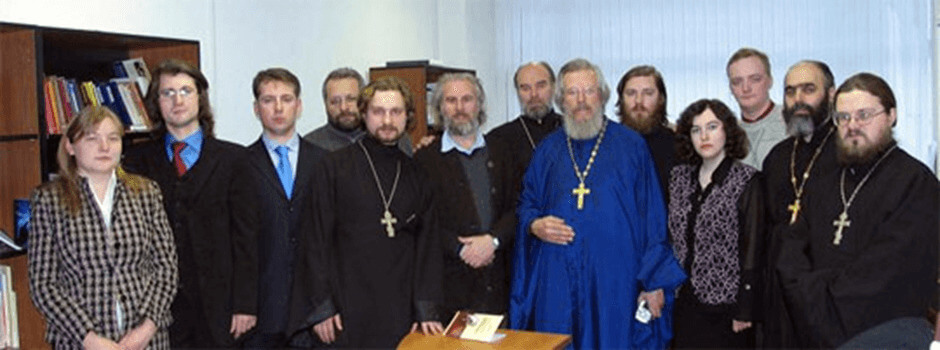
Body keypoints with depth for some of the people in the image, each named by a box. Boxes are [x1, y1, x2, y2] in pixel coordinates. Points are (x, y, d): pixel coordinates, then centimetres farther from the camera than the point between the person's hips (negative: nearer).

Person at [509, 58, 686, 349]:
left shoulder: (630, 145, 3)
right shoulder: (549, 149, 11)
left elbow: (652, 215, 1)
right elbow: (526, 205, 16)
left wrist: (655, 281, -5)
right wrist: (535, 226, -7)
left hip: (614, 281, -2)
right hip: (557, 281, 2)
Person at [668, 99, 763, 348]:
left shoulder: (747, 181, -7)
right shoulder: (679, 177, 7)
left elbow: (752, 249, -9)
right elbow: (670, 238, 10)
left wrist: (744, 311, -11)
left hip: (724, 304, -4)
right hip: (684, 302, 4)